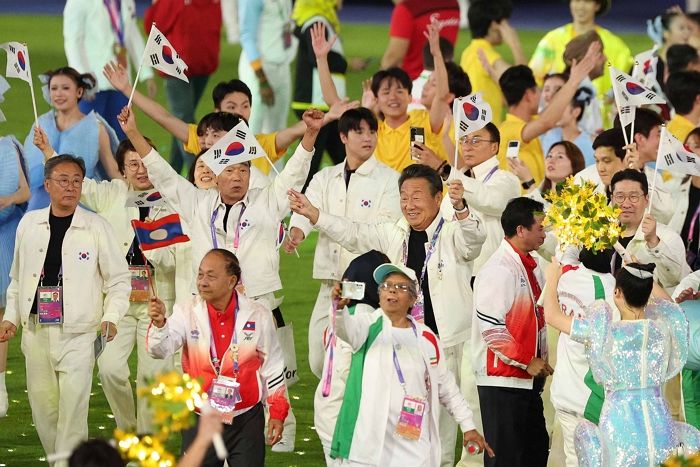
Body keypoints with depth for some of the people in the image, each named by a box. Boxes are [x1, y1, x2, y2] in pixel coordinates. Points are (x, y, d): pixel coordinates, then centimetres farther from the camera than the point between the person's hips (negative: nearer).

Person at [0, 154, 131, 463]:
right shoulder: (29, 224, 8)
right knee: (42, 405, 8)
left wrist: (111, 318, -10)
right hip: (36, 331, 4)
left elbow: (118, 279, 2)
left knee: (72, 409, -10)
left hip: (77, 333, -4)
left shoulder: (96, 228, -2)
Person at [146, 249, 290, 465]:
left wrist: (277, 413, 6)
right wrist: (159, 324, -38)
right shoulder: (187, 312, -5)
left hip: (246, 421, 0)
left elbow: (272, 367, 5)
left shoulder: (258, 315, -4)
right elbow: (160, 349, -17)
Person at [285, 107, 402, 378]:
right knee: (318, 361, 4)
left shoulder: (389, 180, 3)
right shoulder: (325, 179, 16)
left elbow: (384, 229, -7)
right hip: (332, 281, 5)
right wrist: (296, 233, -23)